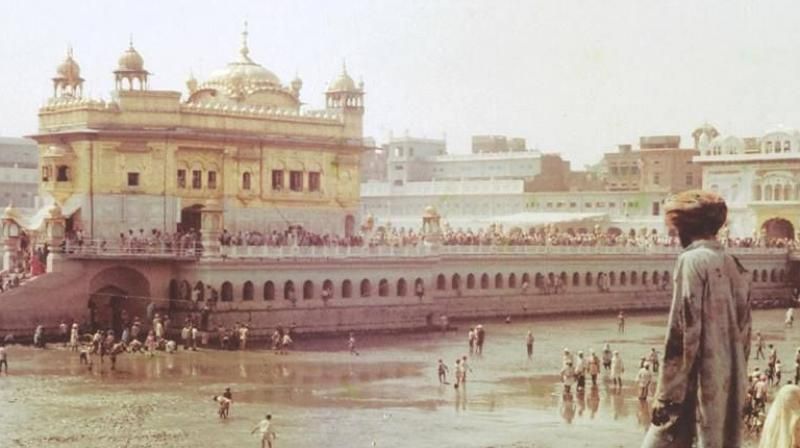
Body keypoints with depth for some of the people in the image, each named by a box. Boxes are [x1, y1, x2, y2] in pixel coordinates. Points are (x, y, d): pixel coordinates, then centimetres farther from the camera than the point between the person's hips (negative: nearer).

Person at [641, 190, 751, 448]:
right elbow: (743, 334, 15)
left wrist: (668, 394, -14)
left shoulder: (692, 260, -9)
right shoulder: (734, 267, 12)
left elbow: (683, 332, -15)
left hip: (700, 384, -7)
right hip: (730, 386, 7)